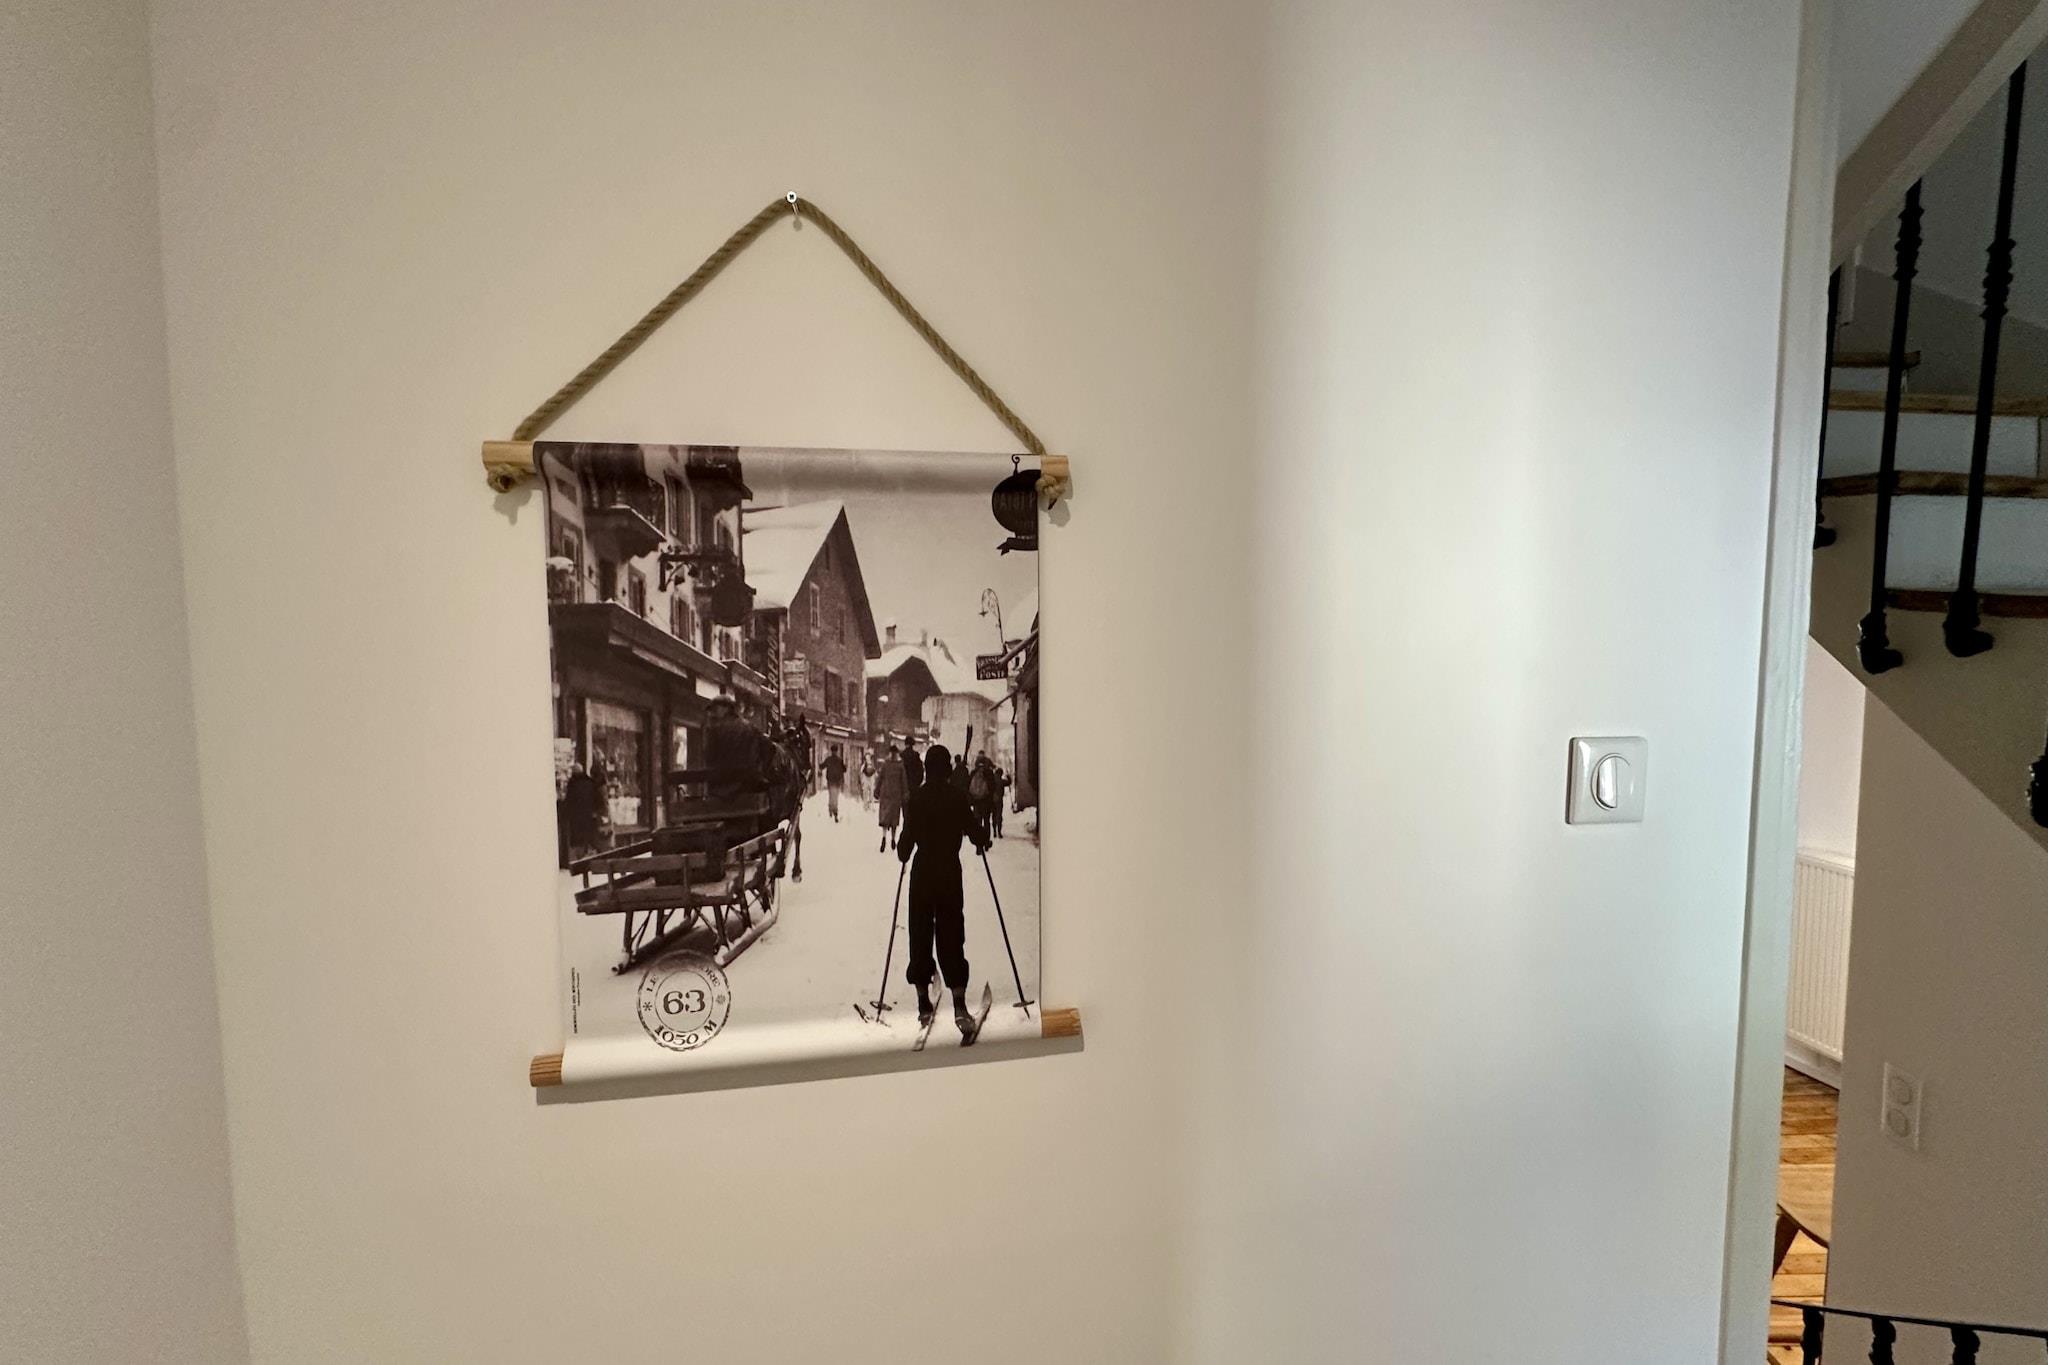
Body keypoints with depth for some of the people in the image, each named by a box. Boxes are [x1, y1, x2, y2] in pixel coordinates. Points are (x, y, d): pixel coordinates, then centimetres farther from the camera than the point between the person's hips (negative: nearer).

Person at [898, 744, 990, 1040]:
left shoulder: (915, 799, -5)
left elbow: (907, 838, -7)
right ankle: (959, 1006, -13)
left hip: (922, 871, 1)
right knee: (951, 935, 0)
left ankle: (924, 1004, 18)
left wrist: (903, 853, 15)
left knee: (920, 935, 12)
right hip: (950, 871, -1)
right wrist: (983, 842, 13)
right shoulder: (958, 797, -7)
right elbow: (973, 830, -9)